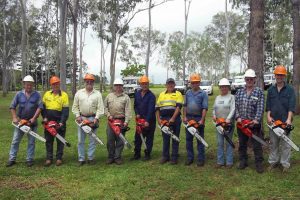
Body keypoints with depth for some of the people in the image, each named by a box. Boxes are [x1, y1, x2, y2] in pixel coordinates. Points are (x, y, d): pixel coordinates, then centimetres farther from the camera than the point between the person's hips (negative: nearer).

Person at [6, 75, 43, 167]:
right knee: (15, 141, 5)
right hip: (20, 121, 1)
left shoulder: (37, 95, -2)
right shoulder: (19, 94, 2)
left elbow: (40, 107, -7)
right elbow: (12, 107, 5)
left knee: (31, 142, 5)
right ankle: (12, 159, 13)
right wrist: (15, 118, -6)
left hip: (32, 122, -1)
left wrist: (34, 118, -15)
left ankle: (29, 159, 13)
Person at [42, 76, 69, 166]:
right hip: (48, 121, 3)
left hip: (59, 121, -3)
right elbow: (43, 107, 9)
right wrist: (44, 117, -4)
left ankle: (59, 158, 14)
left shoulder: (64, 95, -6)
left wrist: (62, 122, -18)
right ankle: (49, 158, 15)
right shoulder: (47, 94, 5)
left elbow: (65, 110, -10)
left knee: (60, 140, 5)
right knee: (48, 140, 7)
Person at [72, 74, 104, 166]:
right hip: (82, 118, 1)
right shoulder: (79, 93, 6)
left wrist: (96, 118, -13)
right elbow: (75, 106, 7)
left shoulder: (98, 94, 1)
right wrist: (77, 116, -4)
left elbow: (100, 108, -3)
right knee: (81, 140, 4)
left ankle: (90, 158, 15)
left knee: (93, 140, 4)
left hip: (93, 119, -1)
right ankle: (81, 159, 13)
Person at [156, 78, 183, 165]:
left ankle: (174, 157, 11)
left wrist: (173, 118, -21)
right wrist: (158, 119, 2)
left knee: (175, 138, 4)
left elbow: (178, 107, -11)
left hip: (175, 119, -3)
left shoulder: (178, 94, 0)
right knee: (165, 138, 10)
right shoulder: (162, 95, 13)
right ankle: (165, 156, 20)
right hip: (164, 119, 4)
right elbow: (157, 108, 13)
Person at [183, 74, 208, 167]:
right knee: (188, 139, 9)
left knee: (200, 139, 3)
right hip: (189, 118, 5)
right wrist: (185, 117, 2)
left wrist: (202, 120, -17)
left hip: (199, 118, -5)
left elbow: (205, 108, -10)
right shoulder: (188, 93, 8)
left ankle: (201, 159, 10)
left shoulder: (203, 94, -6)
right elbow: (185, 106, 11)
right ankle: (190, 158, 19)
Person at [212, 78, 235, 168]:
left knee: (229, 142, 1)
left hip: (229, 123, -5)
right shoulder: (217, 98, 15)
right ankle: (220, 161, 13)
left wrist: (228, 119, -25)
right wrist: (214, 115, -4)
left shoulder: (231, 97, -1)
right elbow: (214, 109, 17)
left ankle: (229, 162, 7)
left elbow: (233, 109, -12)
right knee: (220, 143, 7)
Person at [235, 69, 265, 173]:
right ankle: (243, 161, 26)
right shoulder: (239, 92, 8)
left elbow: (260, 108, -10)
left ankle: (259, 163, 14)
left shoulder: (259, 92, -2)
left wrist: (256, 119, -21)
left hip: (254, 123, -3)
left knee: (257, 144, 3)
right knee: (242, 144, 13)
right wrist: (238, 117, -10)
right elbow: (236, 106, 4)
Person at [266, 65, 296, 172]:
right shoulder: (271, 90, 9)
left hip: (285, 121, -3)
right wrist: (269, 116, -6)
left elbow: (291, 106, -9)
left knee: (285, 144, 2)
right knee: (273, 143, 11)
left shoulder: (290, 90, -1)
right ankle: (273, 162, 21)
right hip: (273, 121, 3)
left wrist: (289, 119, -20)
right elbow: (268, 105, 8)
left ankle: (285, 164, 10)